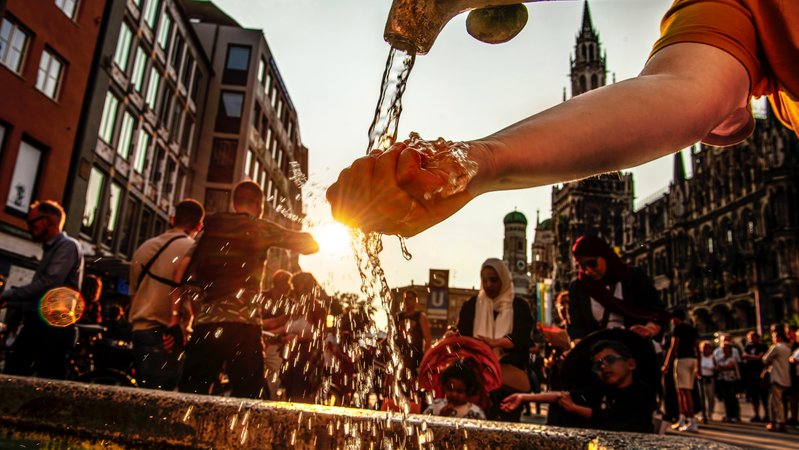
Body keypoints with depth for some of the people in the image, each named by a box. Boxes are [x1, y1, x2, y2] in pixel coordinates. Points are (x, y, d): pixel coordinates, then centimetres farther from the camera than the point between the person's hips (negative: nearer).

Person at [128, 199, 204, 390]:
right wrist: (181, 330, -8)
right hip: (166, 337, -7)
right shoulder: (191, 248, -8)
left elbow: (133, 291, 21)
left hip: (139, 330, 7)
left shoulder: (144, 247, 16)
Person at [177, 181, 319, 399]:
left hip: (205, 323, 4)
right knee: (247, 397, 1)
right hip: (244, 323, -3)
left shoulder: (212, 225, 15)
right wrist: (310, 237, 28)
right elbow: (309, 244, 4)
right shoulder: (261, 228, 6)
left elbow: (183, 268, 4)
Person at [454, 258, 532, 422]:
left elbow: (524, 338, -7)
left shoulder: (519, 306, 8)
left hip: (510, 378, -1)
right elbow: (461, 338, 5)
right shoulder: (471, 306, 13)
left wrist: (495, 342, -24)